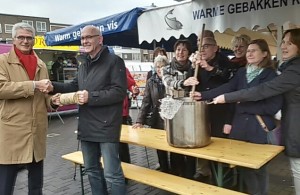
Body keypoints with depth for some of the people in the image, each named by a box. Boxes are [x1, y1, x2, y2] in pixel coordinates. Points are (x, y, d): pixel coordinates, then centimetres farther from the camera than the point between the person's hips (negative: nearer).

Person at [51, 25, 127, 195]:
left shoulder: (114, 61, -9)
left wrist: (91, 97, -21)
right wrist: (53, 86, 7)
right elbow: (75, 86, 22)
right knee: (92, 169, 20)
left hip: (107, 127, -8)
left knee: (112, 173, -4)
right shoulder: (84, 65, 18)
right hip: (87, 127, 9)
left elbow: (120, 91, -18)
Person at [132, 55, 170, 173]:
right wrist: (140, 121, -8)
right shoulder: (151, 82, 3)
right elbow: (146, 102, -1)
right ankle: (164, 172, 30)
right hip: (158, 121, 2)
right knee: (160, 149, 11)